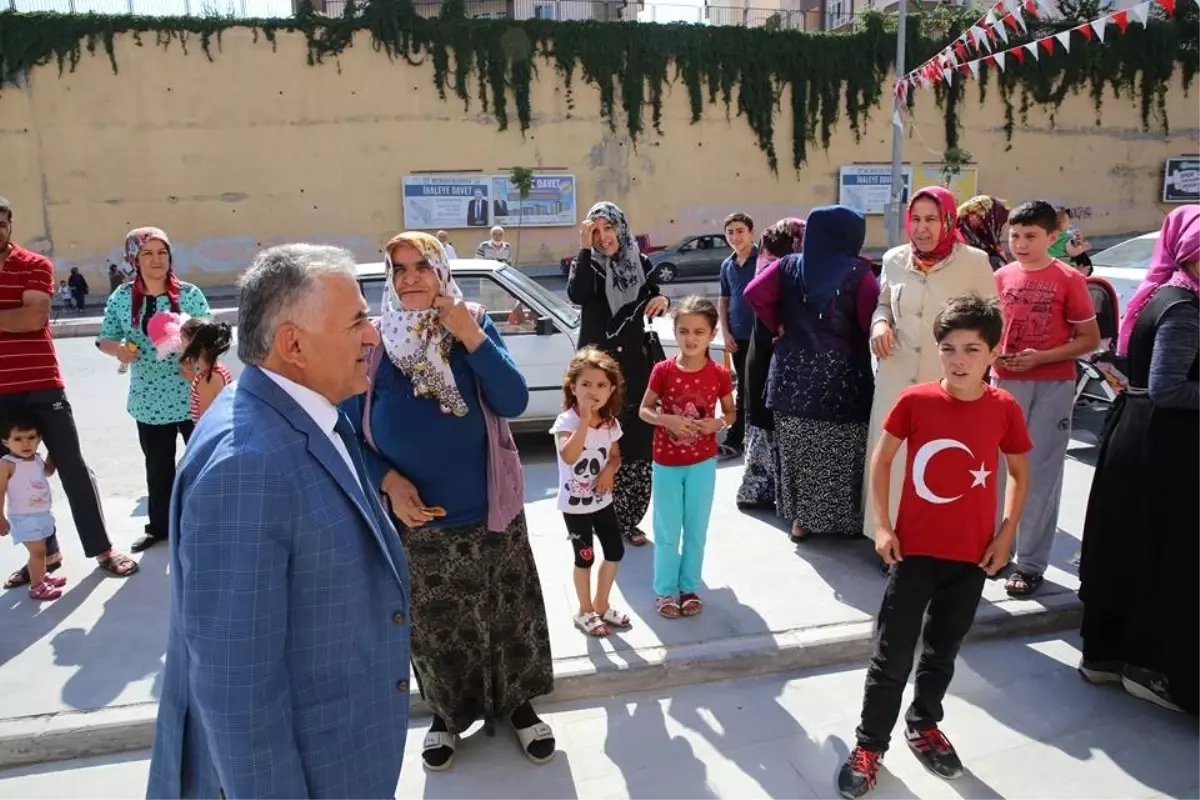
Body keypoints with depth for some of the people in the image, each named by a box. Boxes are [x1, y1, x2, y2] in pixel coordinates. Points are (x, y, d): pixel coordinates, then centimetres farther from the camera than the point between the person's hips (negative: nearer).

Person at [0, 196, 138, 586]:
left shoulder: (35, 265, -2)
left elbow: (34, 317, -17)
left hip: (42, 387, -3)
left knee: (72, 468, 2)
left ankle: (102, 549, 11)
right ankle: (45, 552, 24)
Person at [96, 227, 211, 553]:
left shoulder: (189, 294, -6)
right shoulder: (122, 298, 0)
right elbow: (105, 338, 6)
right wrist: (118, 349, -16)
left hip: (191, 396, -2)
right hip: (150, 400, 3)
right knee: (158, 468, 16)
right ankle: (159, 525, 33)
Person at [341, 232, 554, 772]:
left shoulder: (473, 323, -5)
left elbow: (514, 403, -14)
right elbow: (352, 430, -2)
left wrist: (472, 337, -22)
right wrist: (389, 482, -16)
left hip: (489, 508, 0)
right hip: (416, 517, 0)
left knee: (508, 613, 14)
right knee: (434, 626, 16)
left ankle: (519, 704, 38)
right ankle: (447, 714, 40)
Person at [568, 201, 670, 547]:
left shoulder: (641, 263, 7)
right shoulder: (586, 264, -1)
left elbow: (654, 306, 16)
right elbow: (576, 295, -22)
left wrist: (662, 301, -7)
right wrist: (585, 248, -22)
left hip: (635, 362, 3)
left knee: (638, 442, 3)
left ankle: (628, 519, 16)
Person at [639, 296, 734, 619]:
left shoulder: (719, 375, -8)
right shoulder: (663, 370, -11)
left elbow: (731, 413, 5)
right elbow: (644, 410, -3)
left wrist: (718, 423, -17)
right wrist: (667, 420, -22)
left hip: (702, 462, 1)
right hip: (666, 462, -1)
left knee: (696, 530, 13)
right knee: (667, 532, 9)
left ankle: (690, 587, 30)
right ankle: (665, 590, 25)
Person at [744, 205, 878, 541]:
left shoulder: (790, 266, 3)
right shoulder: (858, 272, -6)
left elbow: (755, 293, -6)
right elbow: (871, 320, -14)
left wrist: (779, 324, 5)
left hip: (795, 370, 3)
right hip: (843, 374, -3)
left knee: (798, 450, 12)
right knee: (840, 452, 9)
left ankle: (801, 517, 18)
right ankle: (844, 518, 17)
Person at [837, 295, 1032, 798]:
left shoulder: (1004, 409, -7)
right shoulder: (915, 401, -12)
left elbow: (1020, 473, 7)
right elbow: (881, 459, -1)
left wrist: (1005, 535, 1)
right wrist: (882, 525, -6)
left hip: (971, 555, 2)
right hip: (914, 549, -2)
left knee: (942, 650, 18)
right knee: (892, 655, 4)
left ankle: (924, 725, 41)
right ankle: (869, 745, 19)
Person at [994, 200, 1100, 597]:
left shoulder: (1069, 279, -6)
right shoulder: (1000, 278, 5)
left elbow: (1090, 339, -4)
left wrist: (1041, 357, -16)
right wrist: (992, 352, -4)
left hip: (1053, 387, -3)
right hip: (1005, 383, 4)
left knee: (1041, 475, 3)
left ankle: (1031, 564, 11)